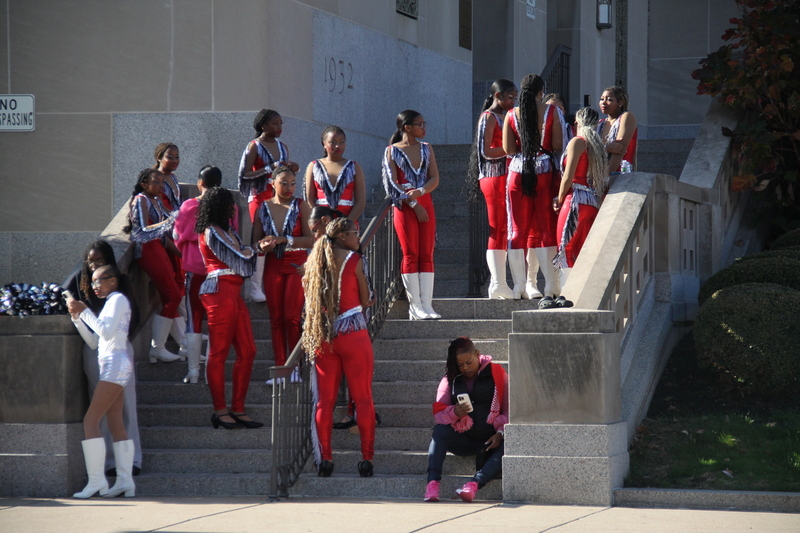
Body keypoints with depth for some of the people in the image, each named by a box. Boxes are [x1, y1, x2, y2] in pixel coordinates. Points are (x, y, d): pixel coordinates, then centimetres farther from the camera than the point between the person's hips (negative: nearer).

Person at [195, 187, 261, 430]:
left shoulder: (227, 231, 23)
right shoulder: (212, 232, -7)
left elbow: (244, 264, 17)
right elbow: (239, 260, -9)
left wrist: (248, 252, -3)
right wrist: (250, 251, 11)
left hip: (234, 294, 10)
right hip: (220, 292, -10)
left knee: (247, 351, 6)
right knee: (219, 352, -6)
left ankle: (238, 409, 9)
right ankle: (220, 411, -4)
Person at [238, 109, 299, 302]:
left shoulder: (282, 147, 15)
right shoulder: (255, 146, -3)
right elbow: (244, 174, -9)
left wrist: (292, 169, 2)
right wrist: (269, 169, -16)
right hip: (260, 197, -6)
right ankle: (255, 287, -4)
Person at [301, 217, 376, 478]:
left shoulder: (315, 262, 8)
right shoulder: (354, 260, -6)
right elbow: (365, 301, -1)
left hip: (322, 336, 5)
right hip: (353, 333, -4)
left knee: (325, 399, 7)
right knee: (363, 398, 0)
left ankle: (324, 458, 4)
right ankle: (366, 458, -2)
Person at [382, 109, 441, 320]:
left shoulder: (426, 149, 13)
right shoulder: (392, 151, 1)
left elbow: (434, 179, 5)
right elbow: (391, 184, -5)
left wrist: (419, 192, -15)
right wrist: (413, 204, -12)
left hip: (425, 205, 4)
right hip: (405, 207, -4)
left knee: (426, 255, 0)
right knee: (410, 255, -6)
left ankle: (426, 305, -1)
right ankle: (415, 307, -5)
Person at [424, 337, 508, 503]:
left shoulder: (496, 373, 1)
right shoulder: (450, 380, 7)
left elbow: (510, 409, 0)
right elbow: (438, 413, -1)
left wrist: (501, 433, -16)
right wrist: (454, 413, -24)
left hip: (491, 440, -2)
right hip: (463, 439, 2)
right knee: (440, 431, -26)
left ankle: (475, 483, -50)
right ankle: (432, 482, -37)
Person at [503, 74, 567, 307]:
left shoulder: (511, 115, 2)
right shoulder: (551, 111, -3)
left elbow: (508, 149, 1)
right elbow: (558, 145, -6)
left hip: (518, 172, 1)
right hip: (545, 171, -1)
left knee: (519, 229, 7)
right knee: (546, 228, 3)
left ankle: (521, 286, 5)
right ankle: (551, 286, -2)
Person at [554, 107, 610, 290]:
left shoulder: (577, 141, -4)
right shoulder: (598, 145, 17)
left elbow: (568, 177, -9)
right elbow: (602, 179, 15)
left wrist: (559, 200, 2)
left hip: (576, 199, -7)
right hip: (594, 203, 7)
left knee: (568, 248, -8)